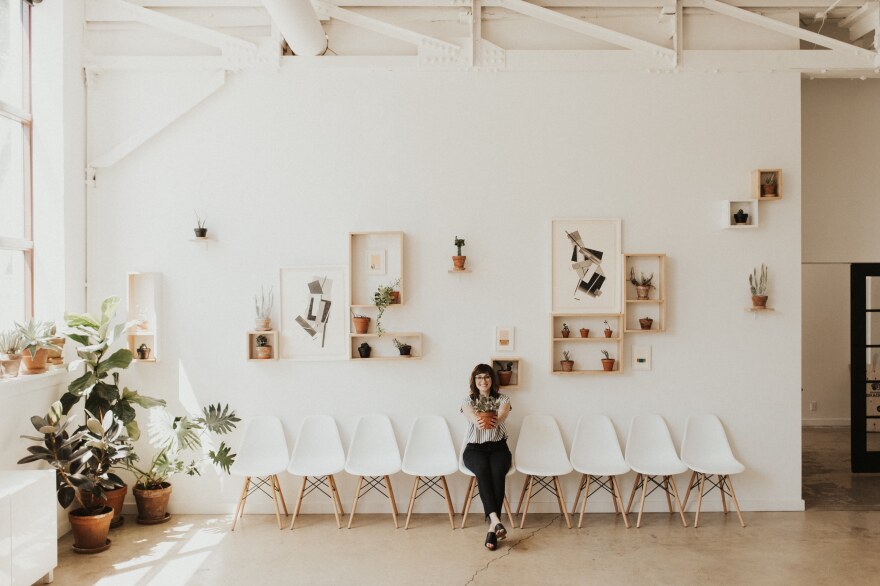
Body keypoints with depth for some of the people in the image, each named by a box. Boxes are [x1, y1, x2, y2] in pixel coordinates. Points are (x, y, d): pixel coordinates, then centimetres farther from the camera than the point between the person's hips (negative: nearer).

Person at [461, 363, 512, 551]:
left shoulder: (503, 399, 7)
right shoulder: (468, 400, 8)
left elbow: (500, 418, -15)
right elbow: (473, 419, -14)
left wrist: (481, 417, -29)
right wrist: (489, 417, -30)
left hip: (498, 447, 0)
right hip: (474, 448, 0)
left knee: (497, 473, -32)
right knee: (482, 470, -34)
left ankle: (492, 527, -34)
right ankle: (496, 520, -44)